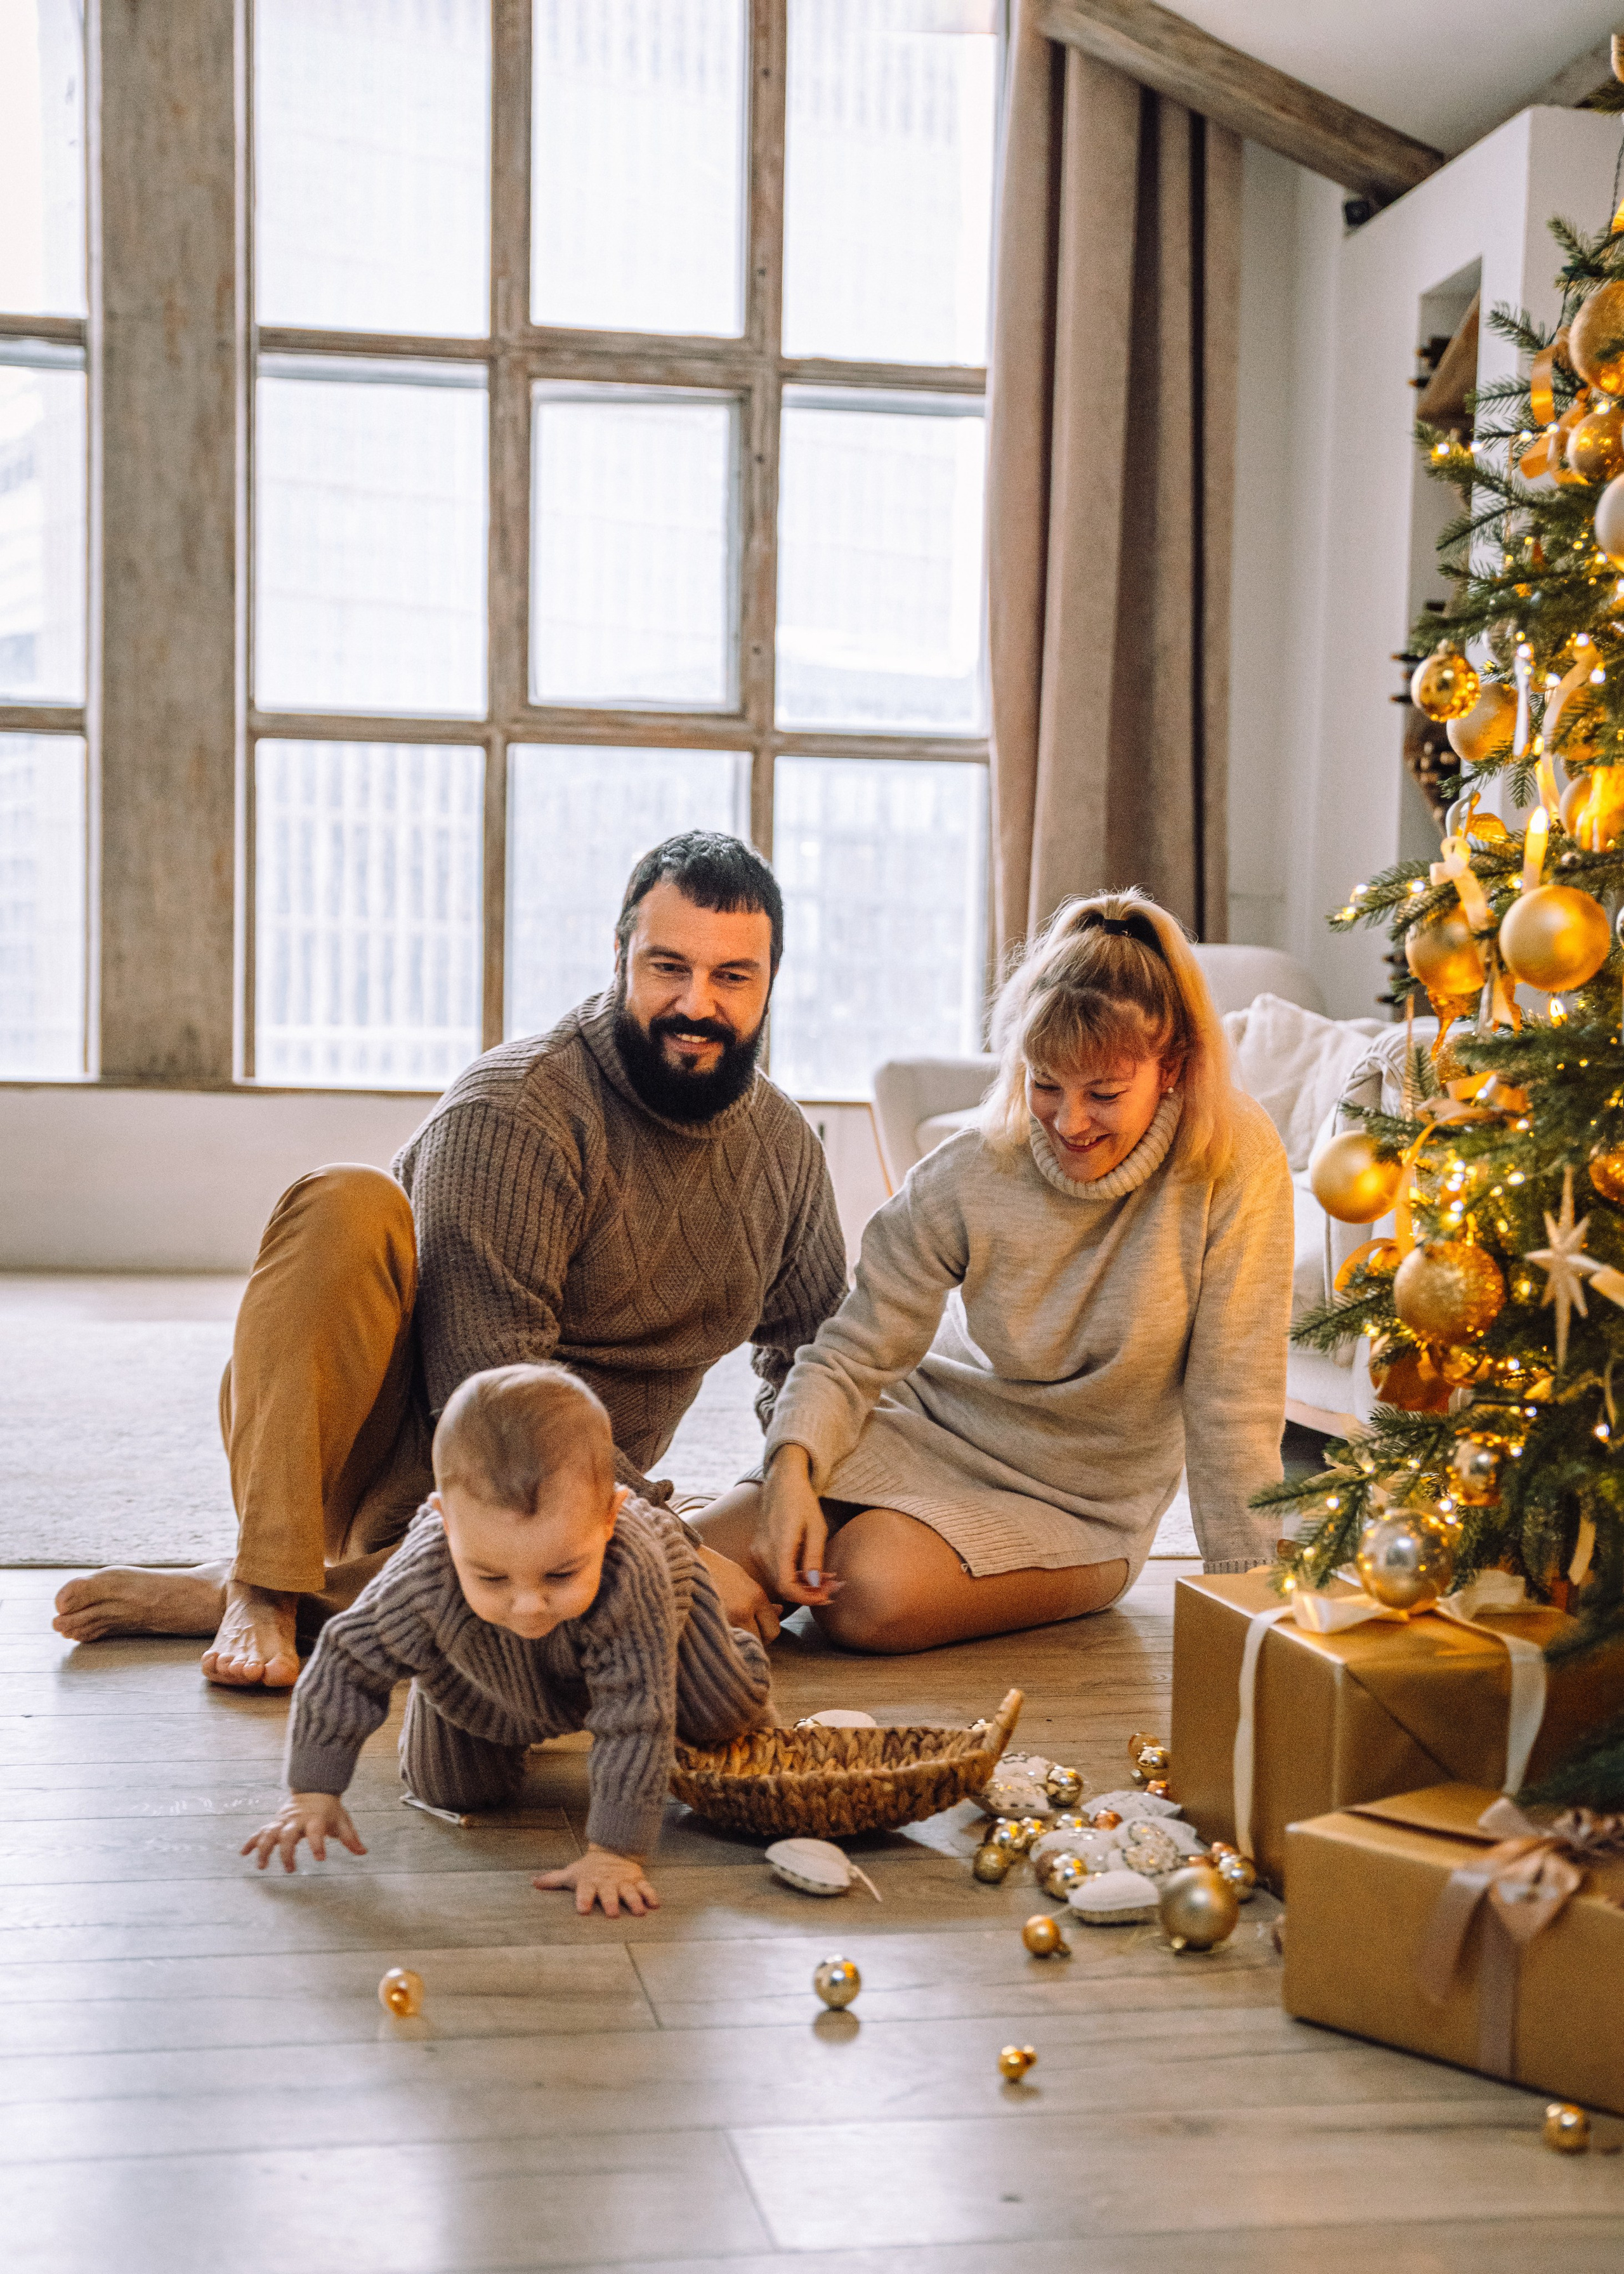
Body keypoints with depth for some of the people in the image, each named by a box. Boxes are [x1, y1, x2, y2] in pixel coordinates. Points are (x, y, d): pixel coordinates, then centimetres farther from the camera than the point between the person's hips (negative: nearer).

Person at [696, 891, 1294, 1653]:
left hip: (1076, 1506, -1)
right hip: (930, 1430, 2)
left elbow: (1233, 1405, -17)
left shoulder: (1235, 1165, -21)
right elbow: (854, 1354, -10)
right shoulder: (968, 1177, -16)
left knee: (874, 1594, -29)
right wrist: (792, 1468, -30)